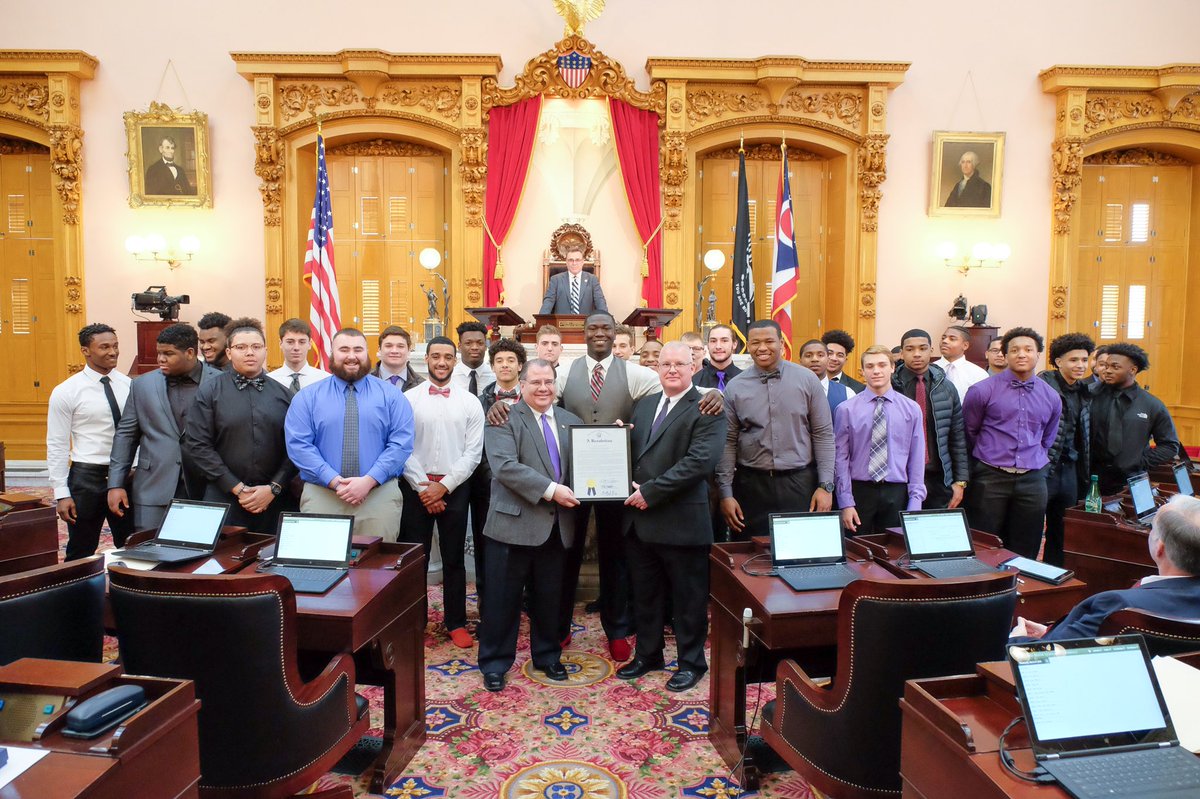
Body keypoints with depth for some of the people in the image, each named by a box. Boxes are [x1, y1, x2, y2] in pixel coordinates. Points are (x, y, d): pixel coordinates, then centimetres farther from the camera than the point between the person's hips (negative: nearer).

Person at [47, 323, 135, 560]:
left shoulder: (129, 385, 2)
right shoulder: (66, 392, -8)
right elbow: (57, 445, -6)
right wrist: (61, 493, -9)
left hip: (126, 475, 3)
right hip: (87, 477, -3)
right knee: (81, 553, 10)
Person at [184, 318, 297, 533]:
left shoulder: (284, 394, 7)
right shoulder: (209, 393, 3)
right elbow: (197, 446, -4)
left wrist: (273, 488, -7)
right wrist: (238, 488, -8)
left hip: (275, 500, 1)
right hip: (224, 499, -1)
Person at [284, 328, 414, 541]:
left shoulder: (391, 395, 6)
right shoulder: (307, 397, 7)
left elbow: (401, 443, -4)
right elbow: (298, 445, -3)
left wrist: (368, 480, -15)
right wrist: (334, 481, -15)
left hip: (380, 495, 0)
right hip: (321, 495, 1)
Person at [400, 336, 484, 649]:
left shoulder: (470, 402, 1)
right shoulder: (408, 399, 0)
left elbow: (473, 452, -3)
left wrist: (444, 485, -11)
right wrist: (423, 487, -10)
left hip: (454, 488, 0)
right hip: (415, 487, 0)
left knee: (454, 559, 10)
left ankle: (456, 623, 22)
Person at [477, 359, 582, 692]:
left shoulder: (571, 421, 12)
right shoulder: (504, 419, -7)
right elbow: (505, 466, -19)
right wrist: (550, 490, -23)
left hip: (558, 525, 5)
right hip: (515, 522, -5)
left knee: (550, 597, 17)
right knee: (504, 597, 7)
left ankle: (547, 655, 34)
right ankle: (494, 662, 24)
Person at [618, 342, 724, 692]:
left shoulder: (706, 410, -9)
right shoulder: (643, 404, 14)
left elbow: (700, 461, -20)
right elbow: (629, 449, 17)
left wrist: (651, 492, -19)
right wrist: (630, 486, -5)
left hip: (681, 519, -6)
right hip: (639, 516, 6)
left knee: (688, 597, 9)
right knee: (644, 593, 18)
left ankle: (691, 662, 27)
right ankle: (648, 653, 36)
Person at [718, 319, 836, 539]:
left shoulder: (807, 380, 0)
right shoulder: (735, 387, 1)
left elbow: (824, 435, 2)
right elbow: (728, 442, 2)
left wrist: (825, 486, -2)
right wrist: (726, 494, -1)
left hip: (799, 483, 0)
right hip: (751, 485, 1)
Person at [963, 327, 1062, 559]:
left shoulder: (1051, 397, 9)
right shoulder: (983, 391, -4)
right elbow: (969, 433, 7)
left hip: (1032, 481, 4)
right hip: (990, 478, -3)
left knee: (1025, 553, 9)